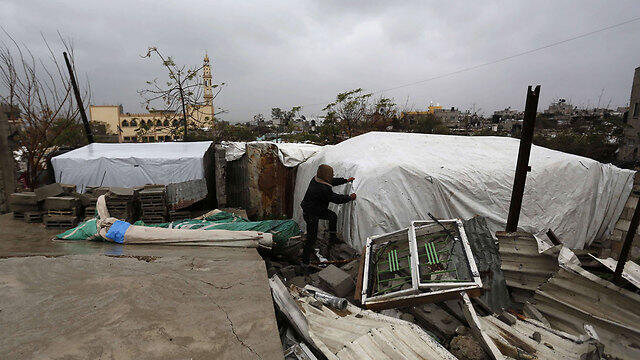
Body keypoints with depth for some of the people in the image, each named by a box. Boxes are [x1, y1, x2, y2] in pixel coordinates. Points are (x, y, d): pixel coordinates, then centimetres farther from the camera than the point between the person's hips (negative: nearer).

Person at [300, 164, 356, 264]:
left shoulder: (316, 180, -5)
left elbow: (332, 181, 11)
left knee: (333, 216, 20)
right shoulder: (323, 189, -33)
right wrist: (350, 198, -7)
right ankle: (305, 261, 12)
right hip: (311, 215, -10)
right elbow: (336, 199, -22)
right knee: (312, 237, -1)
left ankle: (333, 238, 35)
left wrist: (346, 180, 18)